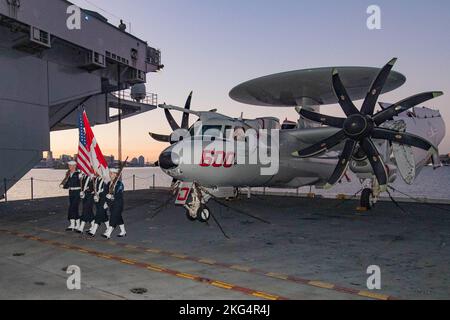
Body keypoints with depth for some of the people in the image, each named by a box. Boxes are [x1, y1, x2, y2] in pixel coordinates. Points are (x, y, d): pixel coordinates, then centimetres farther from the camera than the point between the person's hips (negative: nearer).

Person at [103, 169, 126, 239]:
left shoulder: (119, 183, -11)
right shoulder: (109, 183, 11)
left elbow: (120, 195, -15)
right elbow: (107, 193, 13)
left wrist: (112, 196, -23)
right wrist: (107, 202, 5)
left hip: (118, 204, -7)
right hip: (111, 204, 7)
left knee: (113, 218, -9)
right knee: (118, 218, 14)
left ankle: (108, 234, -11)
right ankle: (123, 232, 24)